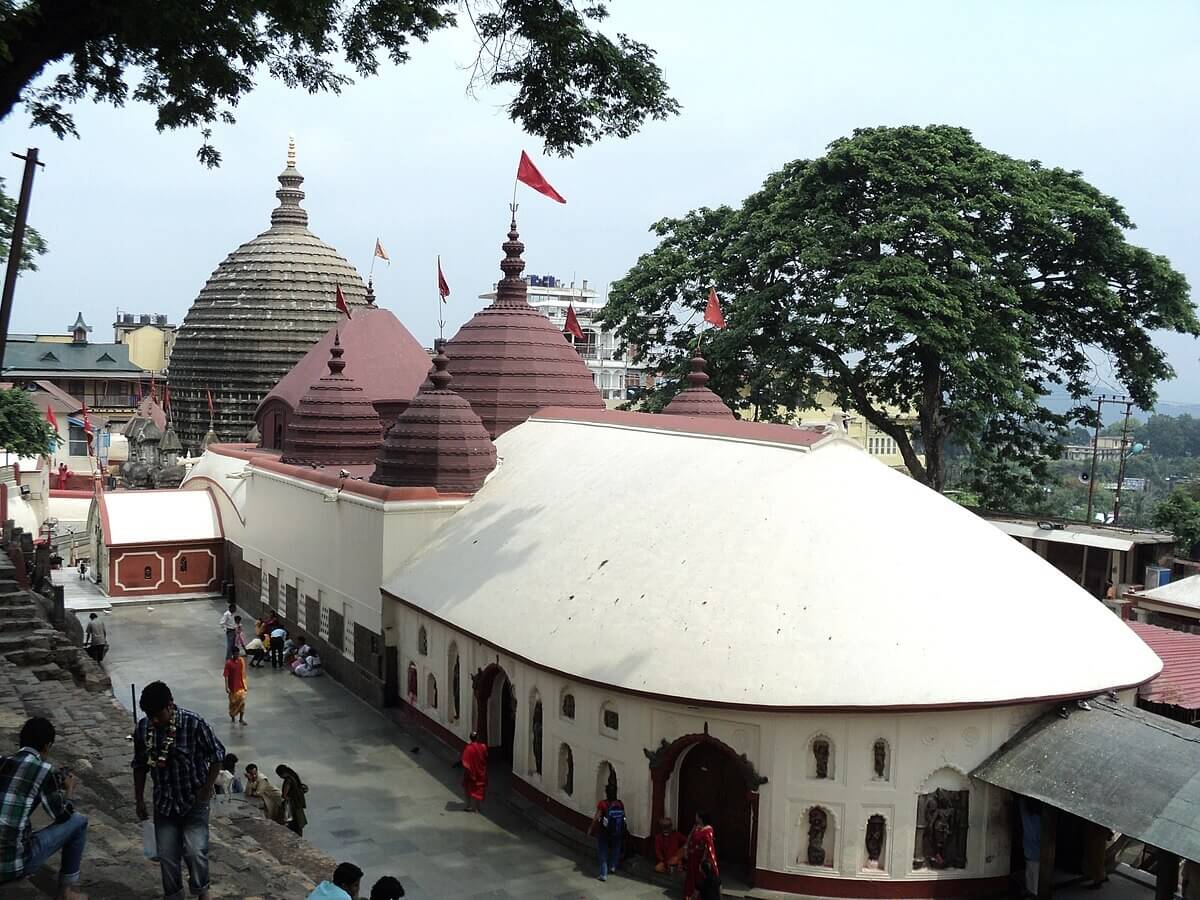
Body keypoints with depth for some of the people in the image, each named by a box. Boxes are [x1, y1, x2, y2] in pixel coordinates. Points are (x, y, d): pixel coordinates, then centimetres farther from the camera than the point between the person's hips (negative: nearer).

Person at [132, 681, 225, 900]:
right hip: (164, 802, 4)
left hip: (194, 800, -4)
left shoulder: (194, 724, -21)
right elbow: (140, 765, 6)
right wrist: (139, 799, 9)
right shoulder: (143, 729, -9)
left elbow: (217, 755, -10)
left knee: (195, 851, -11)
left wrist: (207, 789, -10)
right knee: (167, 855, 5)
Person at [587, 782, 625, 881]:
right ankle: (613, 866, 42)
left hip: (604, 832, -3)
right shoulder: (620, 804, -8)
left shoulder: (602, 804, -18)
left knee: (603, 853, 11)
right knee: (615, 849, 28)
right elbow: (624, 818, 0)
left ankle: (604, 874, 10)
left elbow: (596, 819, -15)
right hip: (618, 832, 3)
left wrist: (590, 829, -2)